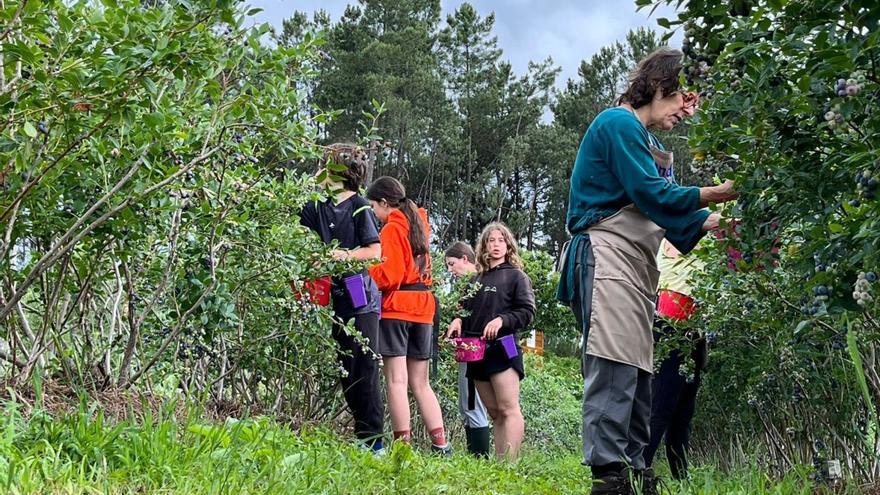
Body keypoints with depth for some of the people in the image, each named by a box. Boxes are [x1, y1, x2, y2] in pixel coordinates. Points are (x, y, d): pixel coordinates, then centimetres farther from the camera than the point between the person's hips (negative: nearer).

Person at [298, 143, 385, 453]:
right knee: (345, 369, 10)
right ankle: (360, 433, 18)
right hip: (336, 297, 7)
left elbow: (375, 251, -9)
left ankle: (373, 439, -5)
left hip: (361, 299, -7)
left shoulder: (359, 207, -7)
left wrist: (345, 255, -20)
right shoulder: (317, 208, 11)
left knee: (363, 368, -8)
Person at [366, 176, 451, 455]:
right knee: (420, 383, 10)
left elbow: (388, 275, -14)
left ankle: (402, 443, -10)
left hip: (396, 308, -7)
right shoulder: (418, 223, 18)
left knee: (396, 380, -6)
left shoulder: (392, 228, -6)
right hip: (422, 307, 8)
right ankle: (441, 444, 4)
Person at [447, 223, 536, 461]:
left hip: (502, 348, -6)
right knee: (494, 413, 6)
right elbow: (467, 310, 24)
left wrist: (501, 320, -17)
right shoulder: (475, 279, 19)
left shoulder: (516, 276, 5)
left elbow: (527, 312, -3)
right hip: (477, 352, 6)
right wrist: (458, 321, 2)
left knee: (508, 409, -13)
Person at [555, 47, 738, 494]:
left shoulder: (653, 147, 26)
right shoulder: (619, 123, -4)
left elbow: (673, 213, 19)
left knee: (638, 373, 6)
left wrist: (722, 220, 5)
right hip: (607, 258, -10)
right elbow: (652, 194, -13)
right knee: (613, 368, -17)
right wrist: (715, 193, -11)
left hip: (637, 267, 10)